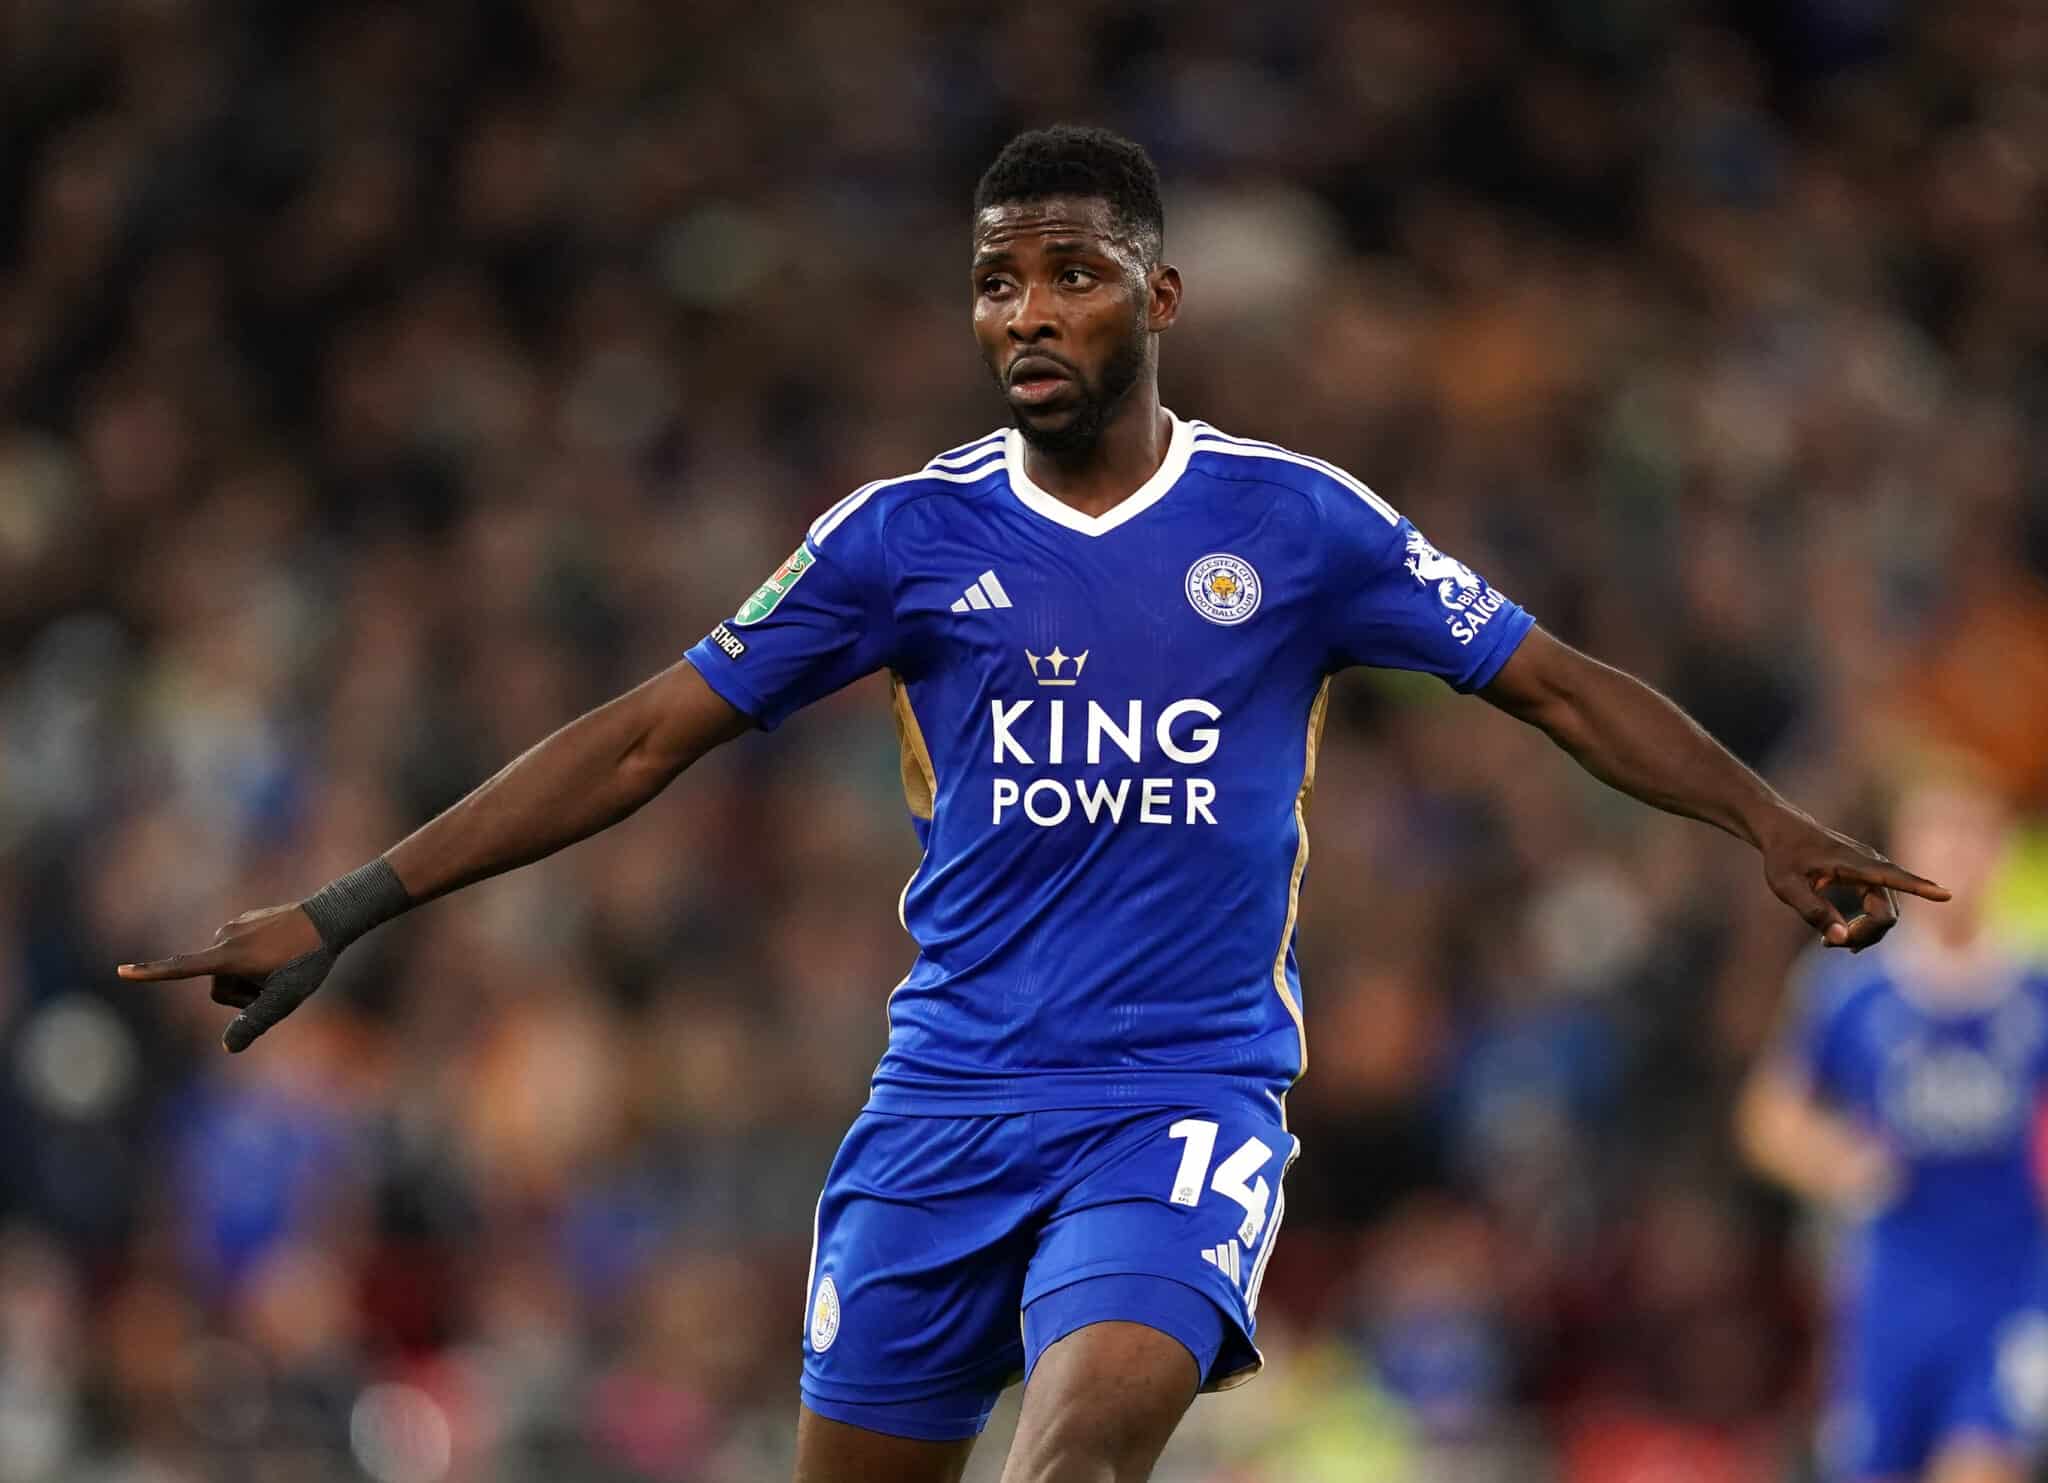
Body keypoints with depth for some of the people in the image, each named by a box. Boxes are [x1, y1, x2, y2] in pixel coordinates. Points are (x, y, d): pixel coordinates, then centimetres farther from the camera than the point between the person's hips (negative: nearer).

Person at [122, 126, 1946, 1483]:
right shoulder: (908, 534, 3)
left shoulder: (1296, 523, 1)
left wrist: (1776, 827, -5)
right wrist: (337, 914, 3)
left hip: (1187, 1095, -3)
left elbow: (1558, 685, 8)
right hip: (949, 1093, 3)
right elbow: (646, 738, 6)